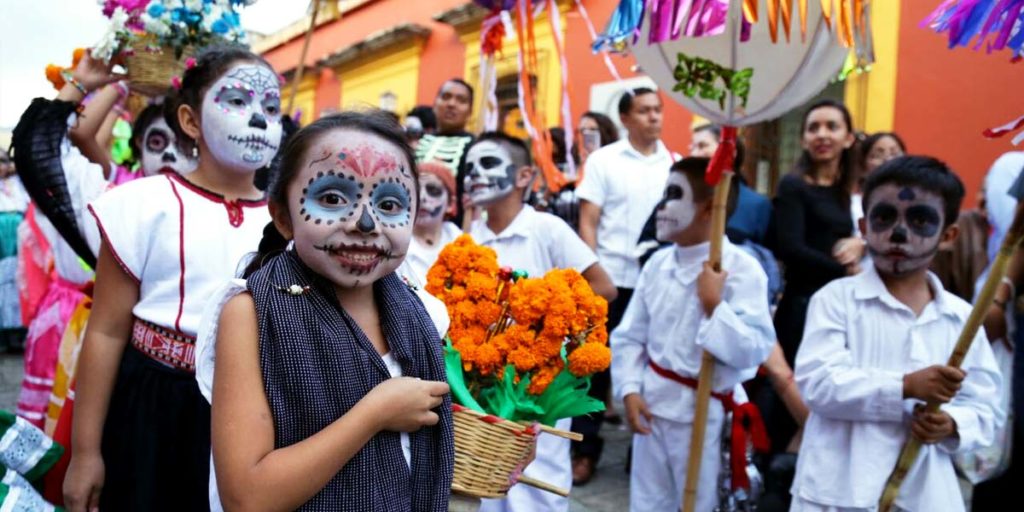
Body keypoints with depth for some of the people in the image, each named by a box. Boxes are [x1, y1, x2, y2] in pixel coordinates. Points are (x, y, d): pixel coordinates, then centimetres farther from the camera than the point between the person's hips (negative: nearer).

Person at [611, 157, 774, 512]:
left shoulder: (742, 269, -15)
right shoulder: (658, 263, 1)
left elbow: (755, 350, -22)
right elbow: (629, 335, 5)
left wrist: (714, 304, -25)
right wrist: (630, 390, -4)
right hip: (653, 405, 5)